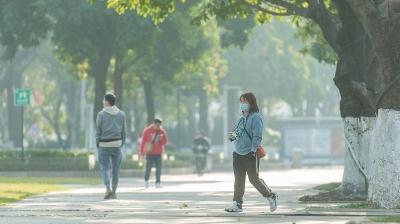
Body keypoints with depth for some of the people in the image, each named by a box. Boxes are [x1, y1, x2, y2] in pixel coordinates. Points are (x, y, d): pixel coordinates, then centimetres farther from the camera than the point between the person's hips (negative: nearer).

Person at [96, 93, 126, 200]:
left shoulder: (101, 114, -6)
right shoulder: (121, 114, 4)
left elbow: (98, 131, -5)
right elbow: (124, 131, 5)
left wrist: (98, 144, 6)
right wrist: (121, 144, 14)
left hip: (104, 145, -3)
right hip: (117, 145, 3)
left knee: (104, 168, 2)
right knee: (116, 169, 8)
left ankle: (108, 188, -19)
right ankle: (114, 192, 9)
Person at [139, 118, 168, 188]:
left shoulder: (162, 132, 4)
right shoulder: (147, 130, -2)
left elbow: (165, 142, 7)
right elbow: (143, 141, 1)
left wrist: (161, 139, -15)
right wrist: (142, 151, -1)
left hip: (158, 153, 2)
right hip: (149, 153, -2)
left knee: (159, 168, -4)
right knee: (149, 167, -3)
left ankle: (158, 183, 0)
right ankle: (146, 180, 20)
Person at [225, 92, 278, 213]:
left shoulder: (255, 117, -10)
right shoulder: (241, 118, 15)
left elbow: (257, 136, -16)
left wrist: (253, 150, -21)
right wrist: (233, 136, 1)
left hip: (250, 154, -7)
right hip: (238, 153, 7)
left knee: (254, 179, -3)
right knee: (238, 180, 4)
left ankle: (271, 196, 14)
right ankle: (237, 204, 5)